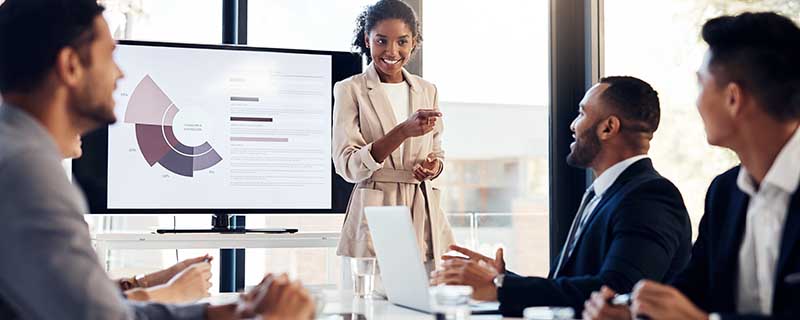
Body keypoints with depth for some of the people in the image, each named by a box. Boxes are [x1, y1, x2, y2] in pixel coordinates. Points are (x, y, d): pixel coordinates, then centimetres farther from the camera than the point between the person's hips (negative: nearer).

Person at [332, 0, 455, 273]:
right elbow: (347, 166, -11)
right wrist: (402, 132, -22)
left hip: (424, 215, 4)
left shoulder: (427, 91, 13)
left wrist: (434, 165, -4)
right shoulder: (351, 90, -1)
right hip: (373, 218, -4)